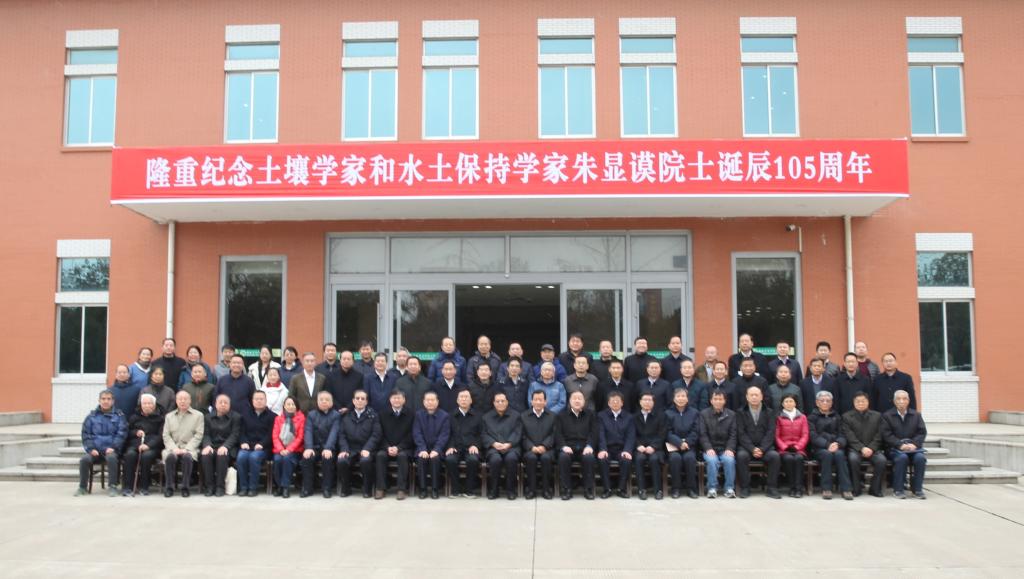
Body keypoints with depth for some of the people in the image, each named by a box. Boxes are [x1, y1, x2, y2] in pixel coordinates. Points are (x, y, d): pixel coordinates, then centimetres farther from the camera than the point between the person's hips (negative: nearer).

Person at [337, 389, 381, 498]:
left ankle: (367, 490, -13)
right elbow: (342, 435, 7)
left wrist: (367, 449, -16)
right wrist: (344, 449, -11)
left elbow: (376, 435, -2)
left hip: (366, 449, -2)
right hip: (350, 449, 2)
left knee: (365, 461, -35)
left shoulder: (373, 415, 7)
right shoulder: (346, 416, 14)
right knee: (341, 461, -29)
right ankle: (346, 489, -5)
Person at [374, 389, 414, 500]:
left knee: (402, 456, -34)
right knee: (380, 455, -29)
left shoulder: (410, 415, 1)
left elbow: (410, 436, -3)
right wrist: (388, 447, -13)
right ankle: (381, 488, -24)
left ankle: (402, 489, -30)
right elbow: (381, 435, 5)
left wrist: (398, 448, -16)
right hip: (386, 447, 2)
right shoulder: (383, 415, 8)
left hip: (404, 448, -2)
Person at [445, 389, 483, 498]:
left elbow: (481, 434, 11)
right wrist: (450, 447, -7)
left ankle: (470, 490, -16)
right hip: (455, 447, 0)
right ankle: (455, 489, -15)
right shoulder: (451, 416, 17)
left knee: (473, 459, -34)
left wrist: (475, 445, -7)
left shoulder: (476, 416, 17)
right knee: (450, 459, -32)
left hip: (470, 448, 0)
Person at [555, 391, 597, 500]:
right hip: (568, 448, 0)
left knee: (589, 457, -34)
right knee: (563, 457, -34)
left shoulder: (591, 415, 19)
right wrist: (564, 446, -13)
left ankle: (588, 489, -21)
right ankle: (566, 490, -24)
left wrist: (589, 446, -13)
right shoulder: (561, 416, 19)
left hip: (585, 448, 0)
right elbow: (558, 434, 7)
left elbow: (594, 433, 6)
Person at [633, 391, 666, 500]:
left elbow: (661, 435, 1)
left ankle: (658, 490, -24)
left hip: (655, 448, -1)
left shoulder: (660, 416, 10)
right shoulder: (635, 417, 14)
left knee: (654, 458, -33)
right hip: (640, 448, 1)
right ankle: (641, 489, -26)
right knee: (639, 458, -32)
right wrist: (639, 445, -12)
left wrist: (653, 447, -14)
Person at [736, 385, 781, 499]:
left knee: (775, 456, -29)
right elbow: (741, 434, -2)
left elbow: (771, 433, 0)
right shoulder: (741, 413, 9)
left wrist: (762, 449, -16)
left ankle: (771, 488, -16)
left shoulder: (769, 412, 12)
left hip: (764, 447, 1)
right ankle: (745, 488, -20)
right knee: (741, 455, -33)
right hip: (747, 447, -1)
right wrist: (752, 449, -17)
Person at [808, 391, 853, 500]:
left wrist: (837, 444, -14)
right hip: (819, 448, -2)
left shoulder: (837, 417, 21)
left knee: (839, 454, -32)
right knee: (827, 454, -34)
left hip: (836, 447, 2)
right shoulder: (812, 417, 12)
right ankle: (826, 489, -30)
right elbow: (813, 436, -3)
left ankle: (846, 489, -32)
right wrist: (827, 445, -20)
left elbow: (842, 435, 9)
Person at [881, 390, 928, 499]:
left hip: (913, 447, 2)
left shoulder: (916, 415, 17)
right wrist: (900, 445, -18)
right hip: (895, 449, -2)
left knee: (920, 457, -30)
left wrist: (914, 444, -12)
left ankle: (917, 489, -14)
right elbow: (887, 435, -3)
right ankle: (898, 489, -22)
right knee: (902, 457, -35)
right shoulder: (887, 415, 8)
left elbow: (922, 432, 7)